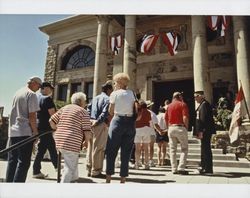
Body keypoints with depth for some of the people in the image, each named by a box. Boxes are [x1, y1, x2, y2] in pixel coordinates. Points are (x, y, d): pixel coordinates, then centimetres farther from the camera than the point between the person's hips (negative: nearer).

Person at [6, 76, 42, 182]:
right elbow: (32, 116, -15)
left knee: (12, 161, 14)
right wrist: (35, 131, -7)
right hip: (25, 133, -8)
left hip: (13, 132, 8)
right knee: (23, 162, -1)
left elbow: (14, 113, 19)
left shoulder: (17, 93, 15)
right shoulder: (31, 94, -9)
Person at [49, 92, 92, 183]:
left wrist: (57, 130, 27)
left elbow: (51, 121, 13)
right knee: (69, 168, 4)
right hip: (72, 144, -8)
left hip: (59, 141, 8)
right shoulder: (83, 112, -4)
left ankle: (74, 179, 43)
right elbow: (87, 131, -10)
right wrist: (86, 141, 8)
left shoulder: (64, 108, 14)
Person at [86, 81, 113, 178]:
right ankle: (96, 172, 8)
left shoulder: (95, 98, 18)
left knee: (91, 148, 14)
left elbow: (88, 109, 12)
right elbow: (105, 113, -19)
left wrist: (90, 120, 7)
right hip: (100, 125, -8)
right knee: (98, 149, 0)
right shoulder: (107, 99, -7)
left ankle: (90, 170, 24)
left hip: (92, 123, 8)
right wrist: (97, 121, -14)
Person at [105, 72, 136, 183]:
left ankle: (108, 178, 10)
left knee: (111, 151, 7)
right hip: (130, 123, 4)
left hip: (118, 121, -4)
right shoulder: (131, 93, 10)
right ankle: (123, 179, 15)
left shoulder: (114, 93, -1)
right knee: (126, 152, 9)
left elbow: (111, 112, 1)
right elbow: (136, 110, 4)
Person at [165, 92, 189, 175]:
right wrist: (186, 127, 0)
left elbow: (166, 118, 11)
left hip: (171, 128, 5)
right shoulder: (182, 104, -1)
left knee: (172, 149, 8)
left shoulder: (169, 105, 14)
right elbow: (185, 118, -12)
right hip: (180, 127, -5)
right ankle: (181, 168, -4)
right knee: (184, 148, 4)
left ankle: (174, 169, 10)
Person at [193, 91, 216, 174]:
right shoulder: (202, 104, 17)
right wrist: (199, 131, 18)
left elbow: (203, 119, -20)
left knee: (206, 149, -4)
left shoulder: (204, 104, -13)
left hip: (205, 131, -10)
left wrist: (201, 131, -21)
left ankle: (208, 169, 4)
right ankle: (204, 167, 25)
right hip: (205, 132, 10)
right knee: (205, 149, 15)